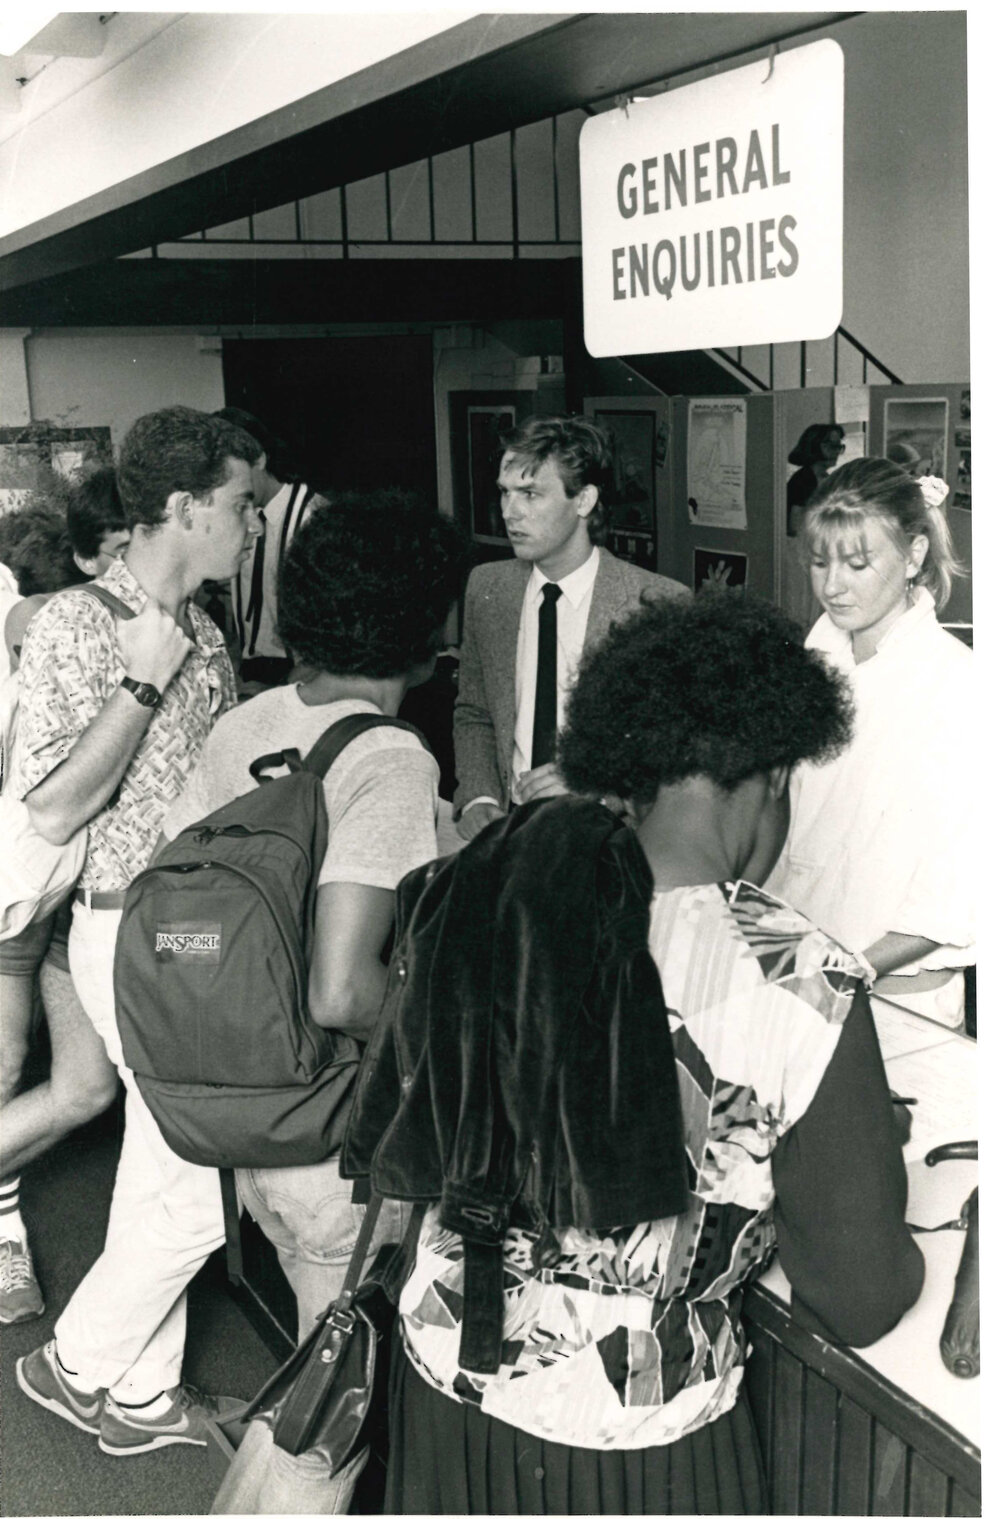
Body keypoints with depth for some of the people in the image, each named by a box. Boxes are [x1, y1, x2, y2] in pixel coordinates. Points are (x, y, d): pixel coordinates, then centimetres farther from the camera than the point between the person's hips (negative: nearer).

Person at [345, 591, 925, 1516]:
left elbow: (398, 1155, 2)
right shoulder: (804, 987, -26)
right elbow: (859, 1305, -16)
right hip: (627, 1440, -4)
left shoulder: (479, 898, -12)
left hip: (441, 1373, 4)